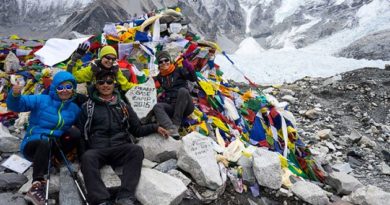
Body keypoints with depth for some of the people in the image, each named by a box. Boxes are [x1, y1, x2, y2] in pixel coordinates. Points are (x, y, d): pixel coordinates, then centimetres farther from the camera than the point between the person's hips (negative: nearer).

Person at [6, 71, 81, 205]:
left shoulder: (74, 109, 6)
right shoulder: (41, 100, -5)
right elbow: (17, 105, -13)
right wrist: (15, 95, -34)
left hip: (54, 146, 3)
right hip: (33, 144, -3)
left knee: (75, 133, -22)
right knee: (45, 143, -39)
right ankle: (37, 185, -45)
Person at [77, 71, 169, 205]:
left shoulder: (123, 106, 21)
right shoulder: (88, 107, 16)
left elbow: (137, 129, 21)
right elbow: (80, 131, 15)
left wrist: (155, 127, 6)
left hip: (120, 149, 1)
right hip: (97, 150, -1)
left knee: (136, 150, -31)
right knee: (87, 157, -35)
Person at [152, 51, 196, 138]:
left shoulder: (179, 70, 8)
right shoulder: (159, 77, 19)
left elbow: (193, 78, -5)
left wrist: (186, 62, -18)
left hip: (185, 106, -3)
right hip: (172, 107, 3)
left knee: (182, 90, -32)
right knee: (157, 106, -26)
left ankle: (176, 124, -34)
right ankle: (171, 130, -52)